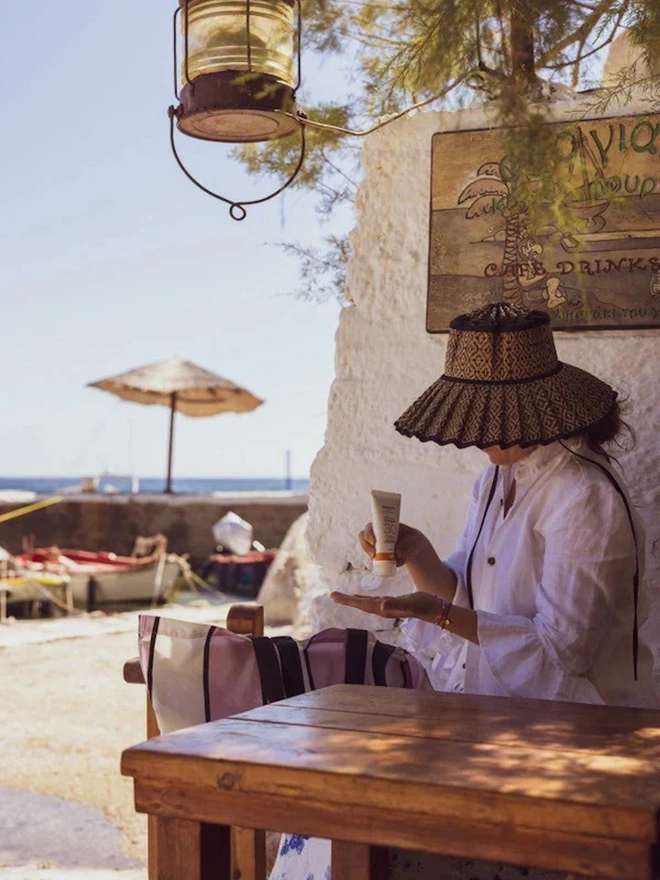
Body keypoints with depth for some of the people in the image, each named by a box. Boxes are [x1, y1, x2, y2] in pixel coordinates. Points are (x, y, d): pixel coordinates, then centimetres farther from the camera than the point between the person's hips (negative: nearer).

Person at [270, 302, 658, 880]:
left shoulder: (585, 497, -18)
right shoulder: (500, 478, 9)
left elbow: (561, 647, -22)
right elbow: (464, 597, 11)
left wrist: (433, 613, -30)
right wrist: (417, 556, -9)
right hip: (496, 705, 8)